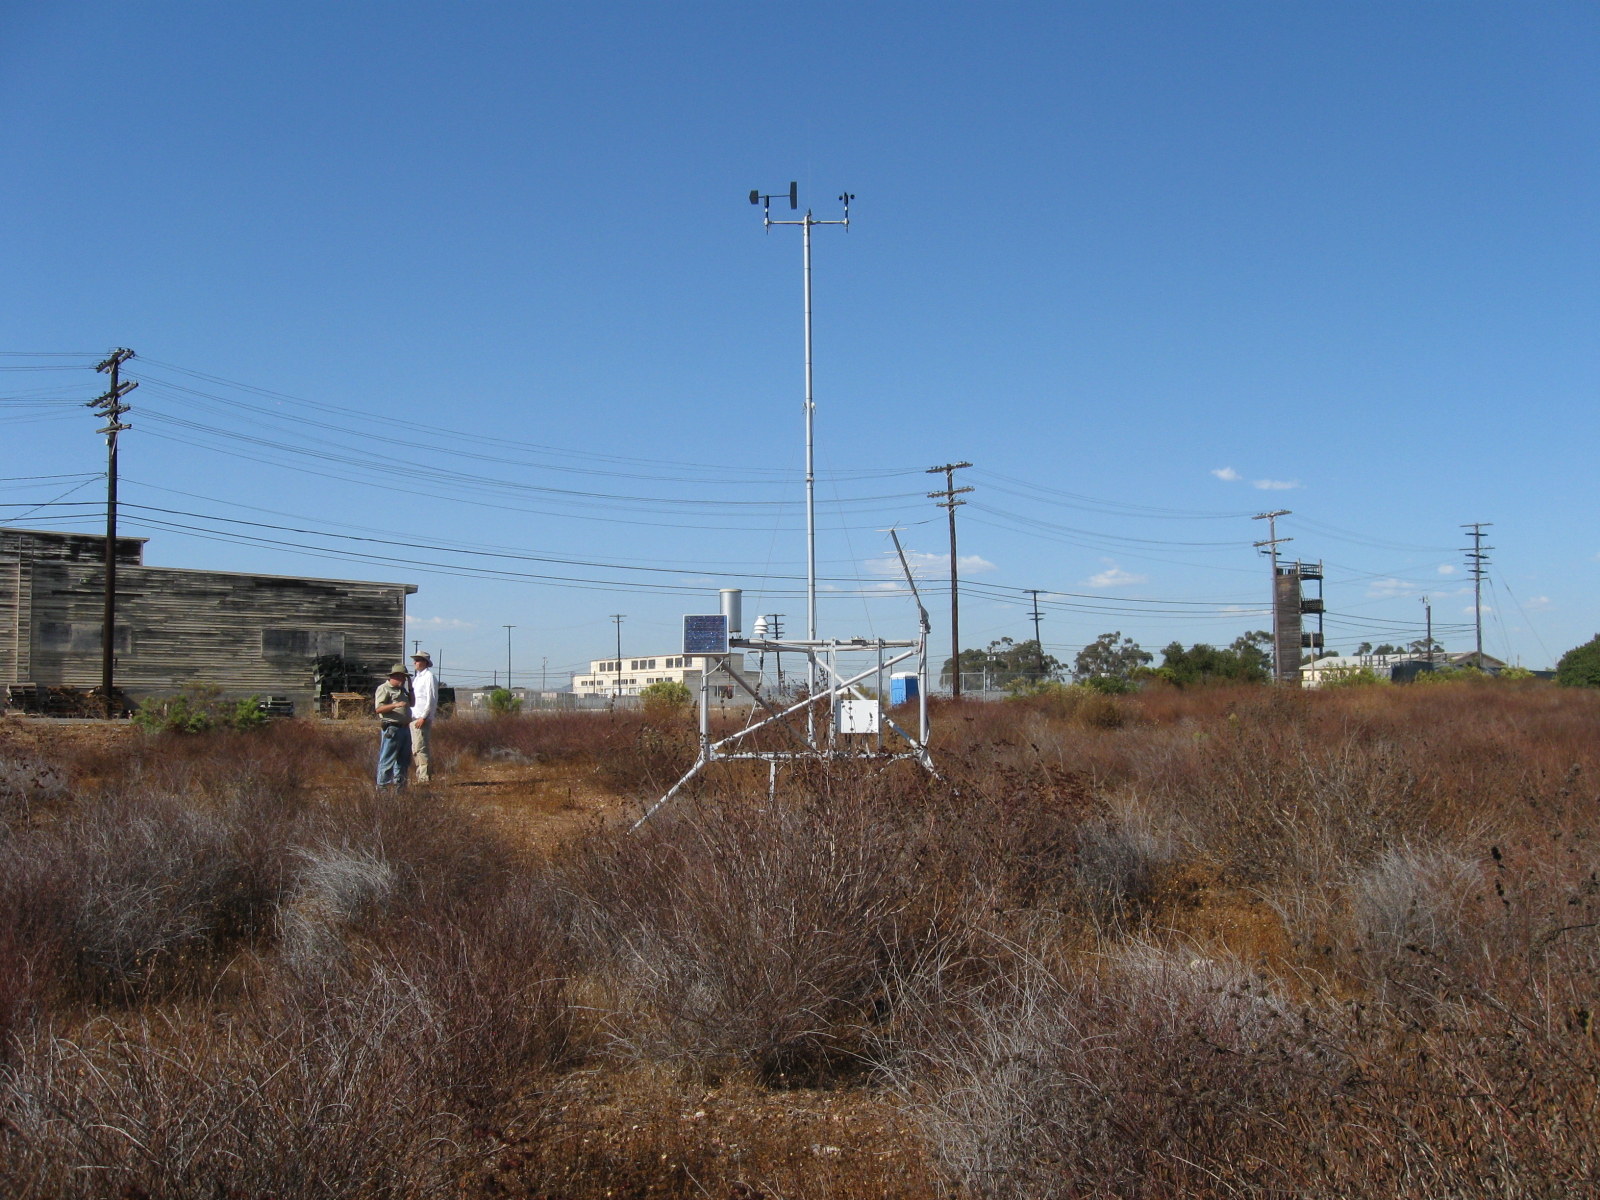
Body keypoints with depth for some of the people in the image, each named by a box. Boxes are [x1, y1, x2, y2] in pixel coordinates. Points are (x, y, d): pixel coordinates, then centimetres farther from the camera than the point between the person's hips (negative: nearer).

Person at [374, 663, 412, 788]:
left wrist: (410, 688, 17)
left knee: (404, 759, 12)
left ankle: (399, 784, 21)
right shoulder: (384, 689, -5)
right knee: (387, 760, -6)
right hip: (391, 729, -9)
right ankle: (382, 785, -2)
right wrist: (396, 705, -27)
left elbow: (411, 703, 27)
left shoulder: (402, 690, 21)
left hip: (405, 728, 9)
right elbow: (379, 708, -15)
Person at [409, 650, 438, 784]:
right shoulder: (417, 678, 20)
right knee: (414, 749, 9)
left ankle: (425, 777, -8)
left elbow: (431, 699, -13)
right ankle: (420, 775, 13)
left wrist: (423, 717, -18)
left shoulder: (429, 677, -7)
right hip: (413, 718, 9)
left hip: (422, 719, -9)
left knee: (420, 748, -11)